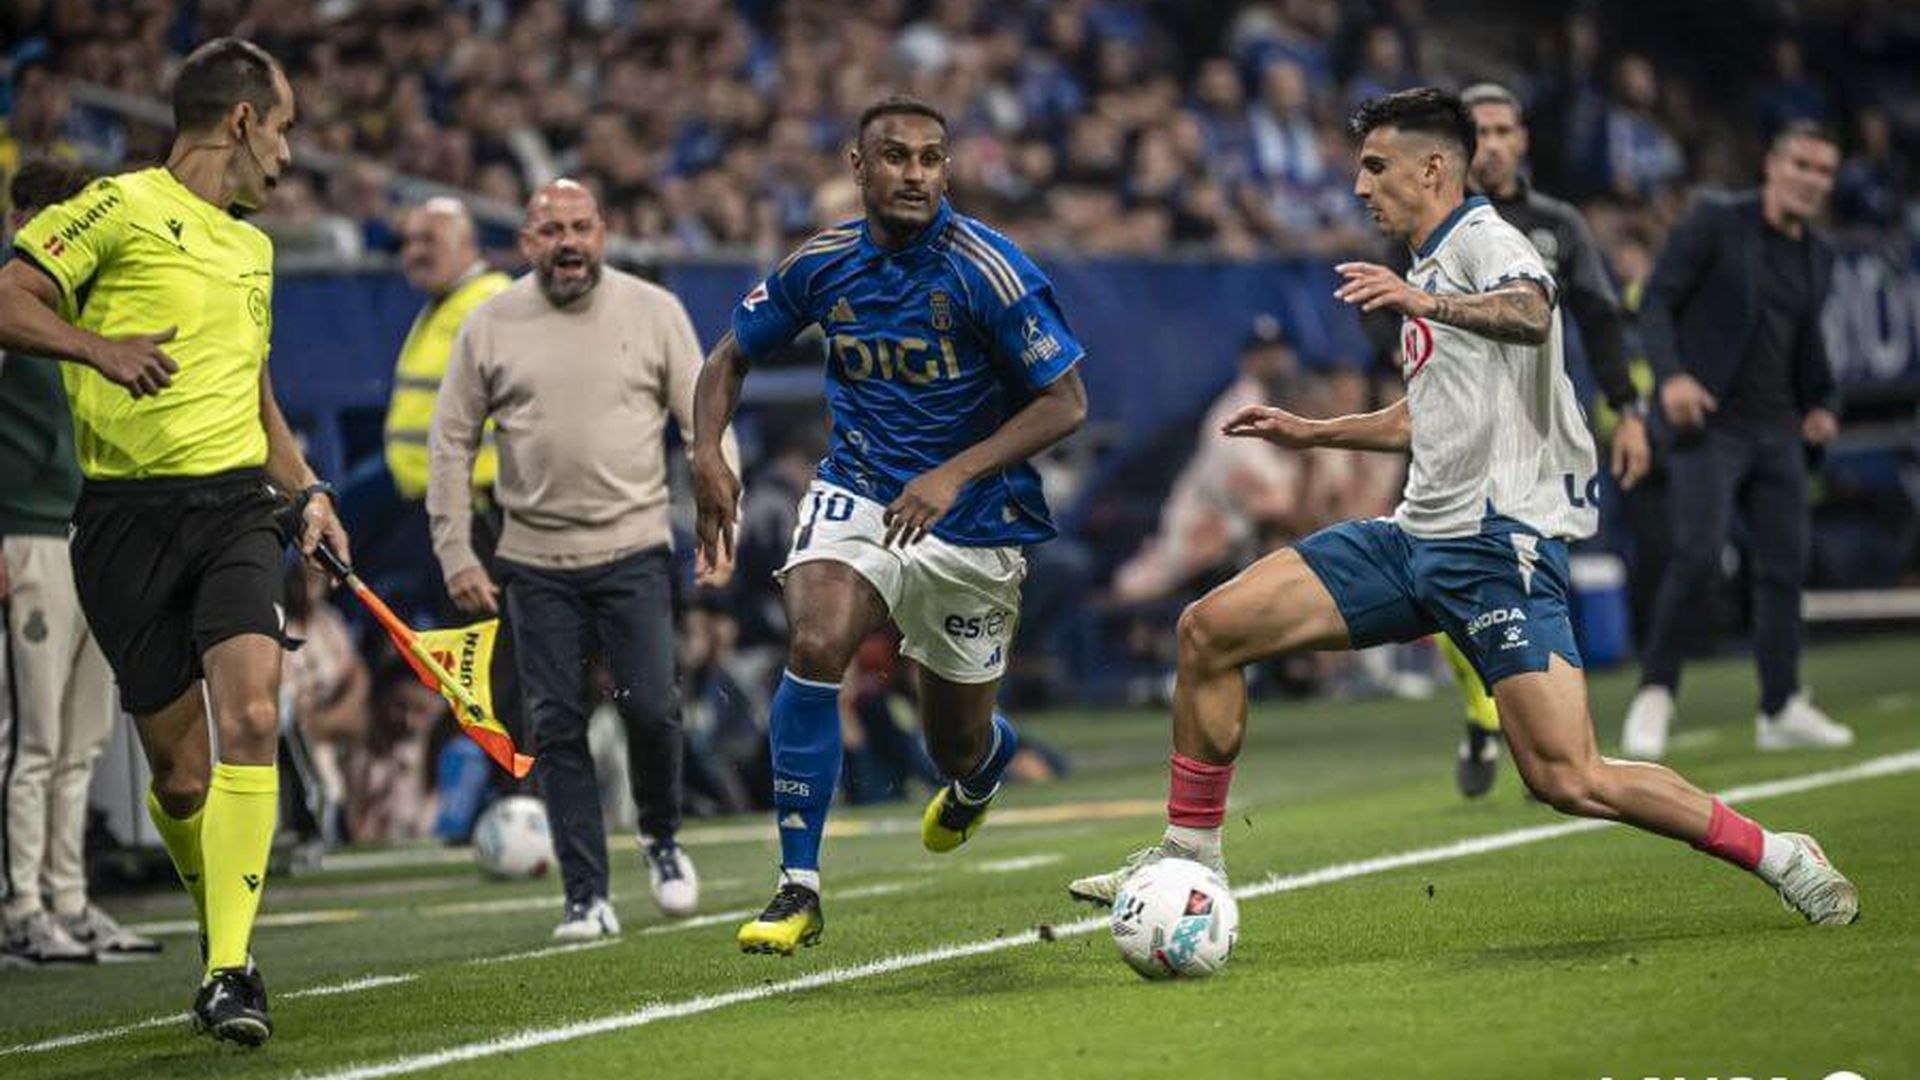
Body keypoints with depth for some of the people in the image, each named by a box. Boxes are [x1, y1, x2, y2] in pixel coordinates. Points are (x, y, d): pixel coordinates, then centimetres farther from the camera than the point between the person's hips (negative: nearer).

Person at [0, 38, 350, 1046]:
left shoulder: (252, 246, 21)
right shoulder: (121, 208, -1)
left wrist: (305, 491, 20)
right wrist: (98, 346, -25)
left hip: (235, 507, 4)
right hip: (129, 516, -4)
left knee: (251, 715, -19)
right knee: (179, 769, 0)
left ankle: (230, 969, -19)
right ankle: (220, 921, 27)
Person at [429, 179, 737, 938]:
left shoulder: (654, 312, 1)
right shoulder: (489, 327, 2)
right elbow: (451, 442, 7)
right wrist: (455, 554, 1)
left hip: (634, 549, -1)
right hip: (535, 561, 1)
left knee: (650, 709, -9)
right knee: (556, 727, -1)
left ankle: (661, 838, 21)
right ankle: (587, 898, 4)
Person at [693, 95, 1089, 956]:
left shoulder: (987, 270, -18)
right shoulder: (822, 264, -6)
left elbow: (1066, 402, -17)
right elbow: (731, 357, 8)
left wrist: (956, 474, -27)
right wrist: (708, 452, -11)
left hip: (973, 523, -2)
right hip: (858, 493, 2)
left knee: (957, 747, 10)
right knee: (815, 644, -28)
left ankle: (986, 762, 53)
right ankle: (798, 888, -21)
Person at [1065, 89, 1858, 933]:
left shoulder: (1482, 239, -7)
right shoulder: (1430, 269, 22)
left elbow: (1531, 313, -32)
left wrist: (1425, 303, -48)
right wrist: (1311, 433, 38)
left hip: (1500, 541, -9)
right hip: (1418, 537, 9)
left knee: (1568, 780, -19)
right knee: (1208, 629, 0)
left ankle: (1778, 858, -3)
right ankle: (1189, 856, 10)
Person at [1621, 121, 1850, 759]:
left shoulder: (1817, 257, 15)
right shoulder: (1715, 221, -4)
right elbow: (1656, 300, -8)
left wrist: (1822, 404, 10)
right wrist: (1671, 375, -21)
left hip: (1777, 431, 6)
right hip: (1709, 422, -6)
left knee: (1786, 564, 3)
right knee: (1698, 556, -17)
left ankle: (1781, 711, 10)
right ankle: (1655, 693, -4)